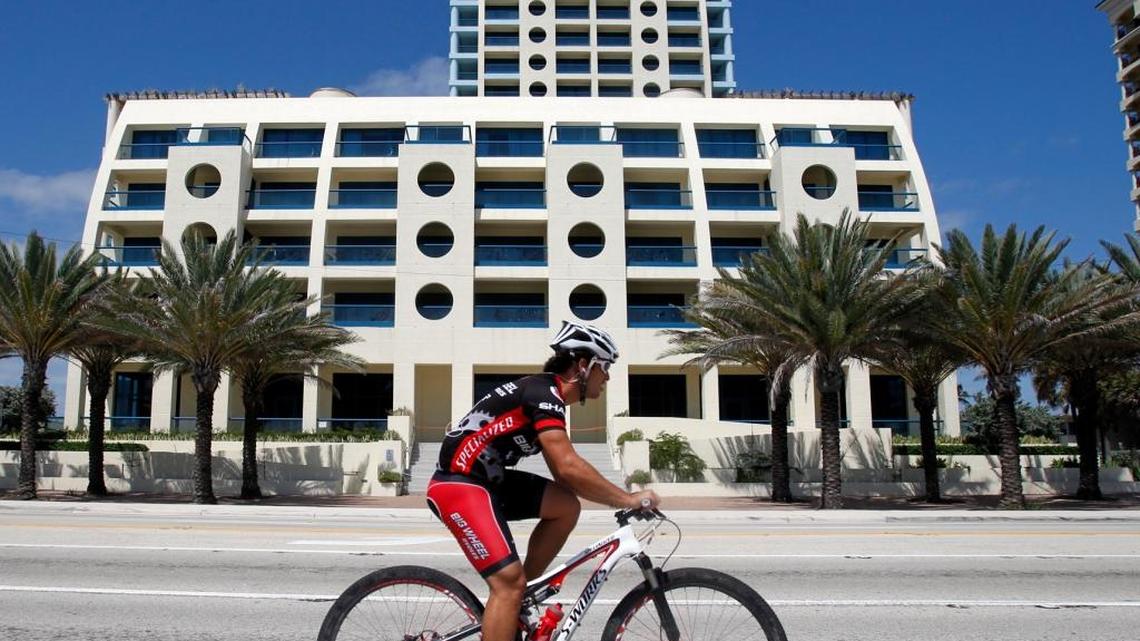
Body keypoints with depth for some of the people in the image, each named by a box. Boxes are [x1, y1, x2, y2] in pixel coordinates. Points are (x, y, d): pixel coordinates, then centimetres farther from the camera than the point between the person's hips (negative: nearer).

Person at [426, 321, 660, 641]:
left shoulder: (547, 396, 13)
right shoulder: (543, 392, -17)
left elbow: (562, 474, 18)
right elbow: (569, 467, -26)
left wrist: (616, 499, 10)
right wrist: (628, 499, -18)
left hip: (486, 480, 10)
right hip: (459, 484, -10)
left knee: (567, 507, 0)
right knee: (509, 581, -15)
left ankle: (520, 596, 9)